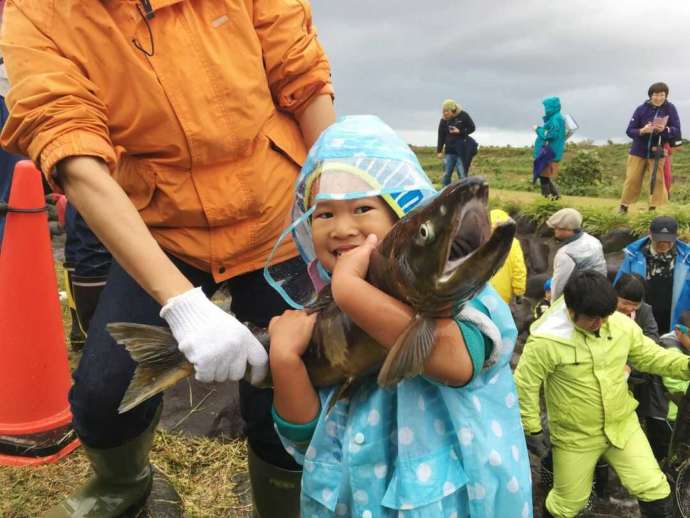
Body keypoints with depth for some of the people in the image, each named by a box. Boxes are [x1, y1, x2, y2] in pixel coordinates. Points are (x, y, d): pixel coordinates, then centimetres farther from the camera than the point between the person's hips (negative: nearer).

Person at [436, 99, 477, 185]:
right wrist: (439, 150, 3)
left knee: (462, 174, -3)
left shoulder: (463, 116, -5)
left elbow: (472, 128, 0)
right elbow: (441, 136, 6)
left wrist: (460, 131, -15)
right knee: (446, 174, 4)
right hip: (449, 150, 3)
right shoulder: (443, 120, 1)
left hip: (462, 150, -3)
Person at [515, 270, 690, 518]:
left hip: (622, 425, 4)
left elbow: (649, 356, 4)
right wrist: (531, 429, -10)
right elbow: (524, 384, -17)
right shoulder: (546, 340, -27)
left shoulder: (622, 324, -12)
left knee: (655, 491, 7)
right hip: (575, 436, -3)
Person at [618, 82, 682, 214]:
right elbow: (629, 131, -7)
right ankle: (624, 206, 15)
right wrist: (642, 131, -27)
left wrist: (665, 129, -29)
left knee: (658, 180, -5)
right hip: (638, 152, 0)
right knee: (632, 180, 3)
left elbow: (677, 131, -9)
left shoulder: (670, 109, -7)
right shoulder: (641, 109, -8)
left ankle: (656, 209, 2)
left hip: (657, 153, 0)